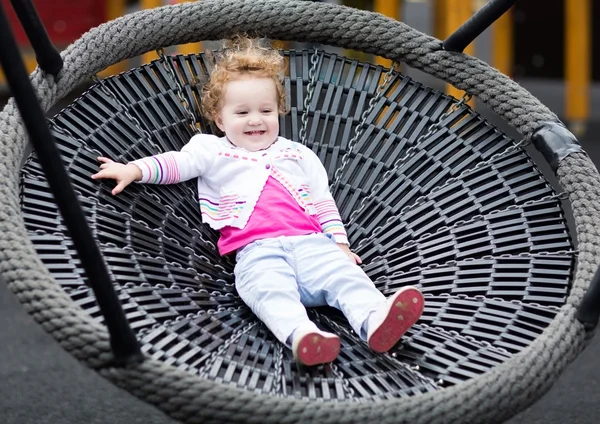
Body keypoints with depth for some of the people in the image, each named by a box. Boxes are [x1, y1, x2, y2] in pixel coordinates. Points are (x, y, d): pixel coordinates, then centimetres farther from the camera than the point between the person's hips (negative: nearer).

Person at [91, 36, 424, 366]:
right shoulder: (213, 151, 25)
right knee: (269, 289, -37)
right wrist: (134, 170, -3)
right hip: (256, 250, -3)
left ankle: (374, 320, -51)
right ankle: (300, 334, -62)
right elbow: (175, 163, 13)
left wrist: (340, 243, 15)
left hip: (309, 240, 3)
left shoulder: (298, 154, 30)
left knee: (342, 273, -28)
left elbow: (322, 202, 27)